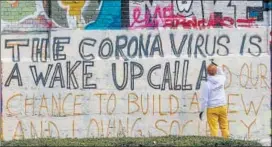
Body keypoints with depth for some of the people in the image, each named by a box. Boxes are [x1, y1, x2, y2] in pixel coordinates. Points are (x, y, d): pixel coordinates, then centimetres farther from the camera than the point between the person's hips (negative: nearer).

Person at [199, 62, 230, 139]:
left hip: (212, 109, -4)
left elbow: (204, 99, -10)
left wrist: (202, 110, -1)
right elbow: (223, 74, 26)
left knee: (214, 128, -2)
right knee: (224, 127, 14)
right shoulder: (221, 79, -3)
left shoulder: (207, 84, -14)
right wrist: (217, 67, 29)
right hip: (222, 106, 4)